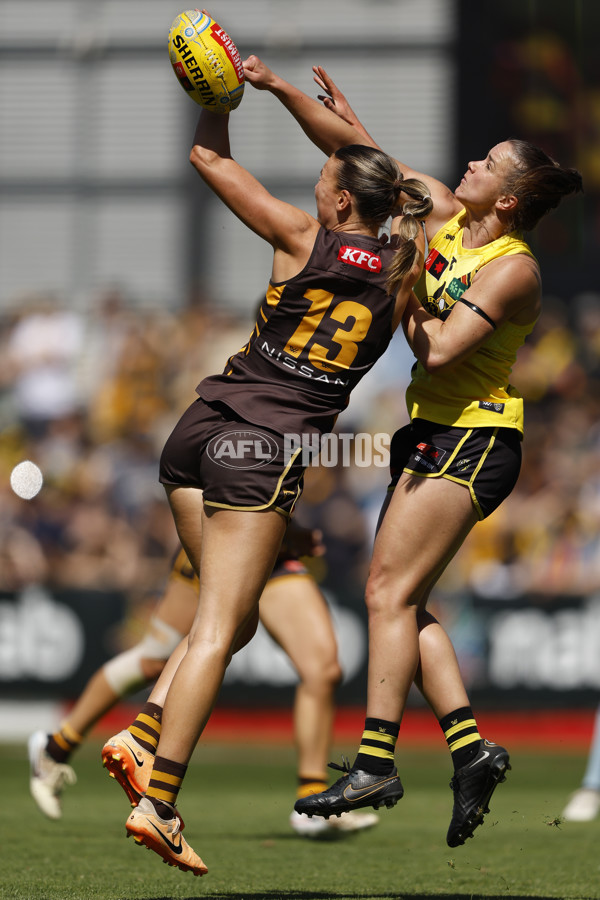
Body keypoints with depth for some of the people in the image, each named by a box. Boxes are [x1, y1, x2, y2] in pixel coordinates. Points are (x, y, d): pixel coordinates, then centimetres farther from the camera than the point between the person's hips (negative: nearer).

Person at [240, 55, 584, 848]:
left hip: (474, 439, -9)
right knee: (404, 601, 4)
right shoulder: (443, 216, 6)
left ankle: (376, 762, -17)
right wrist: (276, 87, 5)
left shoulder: (513, 270, -16)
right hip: (433, 433, 9)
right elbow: (356, 152, 10)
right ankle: (470, 746, 2)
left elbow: (439, 351, -25)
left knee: (389, 589, -14)